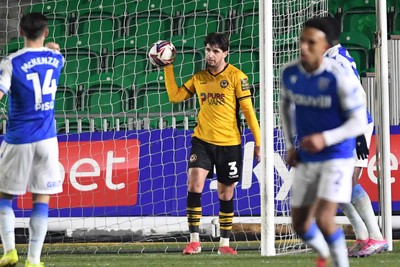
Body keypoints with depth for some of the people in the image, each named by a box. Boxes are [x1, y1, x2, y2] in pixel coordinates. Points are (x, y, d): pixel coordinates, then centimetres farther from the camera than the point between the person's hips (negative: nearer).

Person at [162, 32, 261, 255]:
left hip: (229, 144, -2)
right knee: (194, 184, -15)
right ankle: (194, 241, -11)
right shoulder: (199, 78, 7)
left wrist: (258, 142, -7)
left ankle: (225, 243, 20)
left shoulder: (236, 77, -6)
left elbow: (248, 111, -5)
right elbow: (175, 96, 11)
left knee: (226, 194, 7)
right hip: (202, 140, 2)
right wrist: (168, 68, 6)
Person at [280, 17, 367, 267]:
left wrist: (325, 139, -29)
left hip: (337, 158, -6)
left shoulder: (341, 78, -21)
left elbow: (359, 123, -16)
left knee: (324, 219, -21)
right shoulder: (290, 73, -5)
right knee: (300, 224, 11)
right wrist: (291, 145, 8)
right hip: (305, 160, 6)